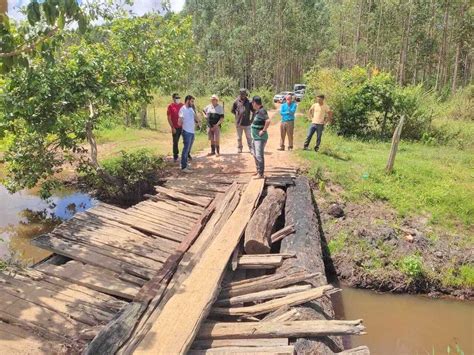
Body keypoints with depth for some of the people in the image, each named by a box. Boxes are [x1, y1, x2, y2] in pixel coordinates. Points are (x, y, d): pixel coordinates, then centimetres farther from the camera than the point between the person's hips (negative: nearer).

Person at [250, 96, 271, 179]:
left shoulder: (262, 111, -18)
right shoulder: (256, 111, 11)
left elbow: (268, 121, -32)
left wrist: (263, 130, -25)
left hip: (260, 138, -11)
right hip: (255, 137, 11)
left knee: (259, 155, -8)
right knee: (255, 154, 19)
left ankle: (261, 174, -2)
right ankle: (258, 171, 31)